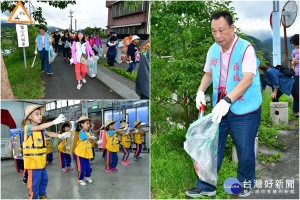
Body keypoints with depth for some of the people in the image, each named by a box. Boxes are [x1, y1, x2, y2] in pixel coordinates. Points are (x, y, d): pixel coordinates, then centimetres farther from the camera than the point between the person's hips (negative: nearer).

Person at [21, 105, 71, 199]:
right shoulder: (28, 127, -15)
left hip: (41, 160, 8)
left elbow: (49, 133, 2)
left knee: (44, 178, 19)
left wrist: (60, 136, -19)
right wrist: (55, 121, -37)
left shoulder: (42, 129, 10)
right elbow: (39, 127, -30)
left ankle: (42, 195, 35)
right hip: (32, 160, -8)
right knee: (35, 181, -2)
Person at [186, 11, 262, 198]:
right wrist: (201, 91, -4)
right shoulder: (213, 50, 2)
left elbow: (247, 79, -27)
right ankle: (206, 186, 23)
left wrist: (227, 100, -38)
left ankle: (247, 182, 35)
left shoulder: (246, 48, -17)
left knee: (245, 151, 9)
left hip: (245, 110, -5)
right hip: (220, 108, 5)